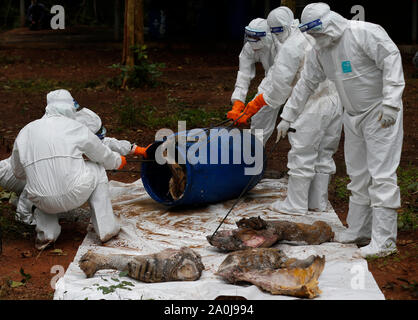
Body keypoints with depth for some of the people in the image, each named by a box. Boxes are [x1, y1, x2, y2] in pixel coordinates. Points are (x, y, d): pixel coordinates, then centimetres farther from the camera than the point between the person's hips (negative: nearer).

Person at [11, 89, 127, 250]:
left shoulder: (26, 131, 11)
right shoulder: (75, 128, 3)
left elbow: (18, 172, 22)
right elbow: (104, 156, 16)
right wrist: (118, 161, 39)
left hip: (43, 202, 3)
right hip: (74, 196, -3)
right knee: (97, 170, 24)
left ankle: (46, 232, 16)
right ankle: (106, 228, 22)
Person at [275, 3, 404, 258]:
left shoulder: (365, 33, -17)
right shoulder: (320, 51, 7)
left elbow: (392, 60, -20)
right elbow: (306, 84, 16)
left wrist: (391, 103, -26)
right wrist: (288, 117, 18)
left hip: (381, 113, -8)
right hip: (353, 116, 8)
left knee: (382, 175, -10)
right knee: (358, 175, 13)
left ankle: (384, 240, -8)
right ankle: (358, 230, 24)